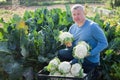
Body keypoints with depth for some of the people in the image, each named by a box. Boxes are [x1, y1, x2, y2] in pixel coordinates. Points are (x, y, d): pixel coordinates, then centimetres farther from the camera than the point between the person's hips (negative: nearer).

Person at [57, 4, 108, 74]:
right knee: (60, 53, -7)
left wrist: (91, 53, -25)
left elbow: (104, 43, -16)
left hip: (90, 60, -7)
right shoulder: (72, 28, 7)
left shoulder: (92, 26, -14)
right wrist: (69, 45, -11)